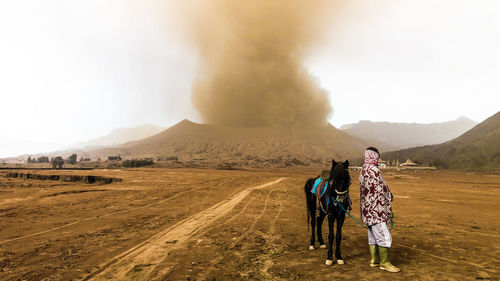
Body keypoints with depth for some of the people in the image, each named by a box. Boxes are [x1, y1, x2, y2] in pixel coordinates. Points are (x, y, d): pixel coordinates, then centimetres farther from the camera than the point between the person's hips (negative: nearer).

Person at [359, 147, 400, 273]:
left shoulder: (364, 169, 12)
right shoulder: (373, 169, -18)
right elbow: (381, 187, -13)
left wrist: (388, 194, 14)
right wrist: (389, 196, 5)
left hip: (367, 209, 10)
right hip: (375, 209, -10)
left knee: (373, 235, 16)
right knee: (383, 236, -2)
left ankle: (374, 260, 24)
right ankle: (384, 262, 7)